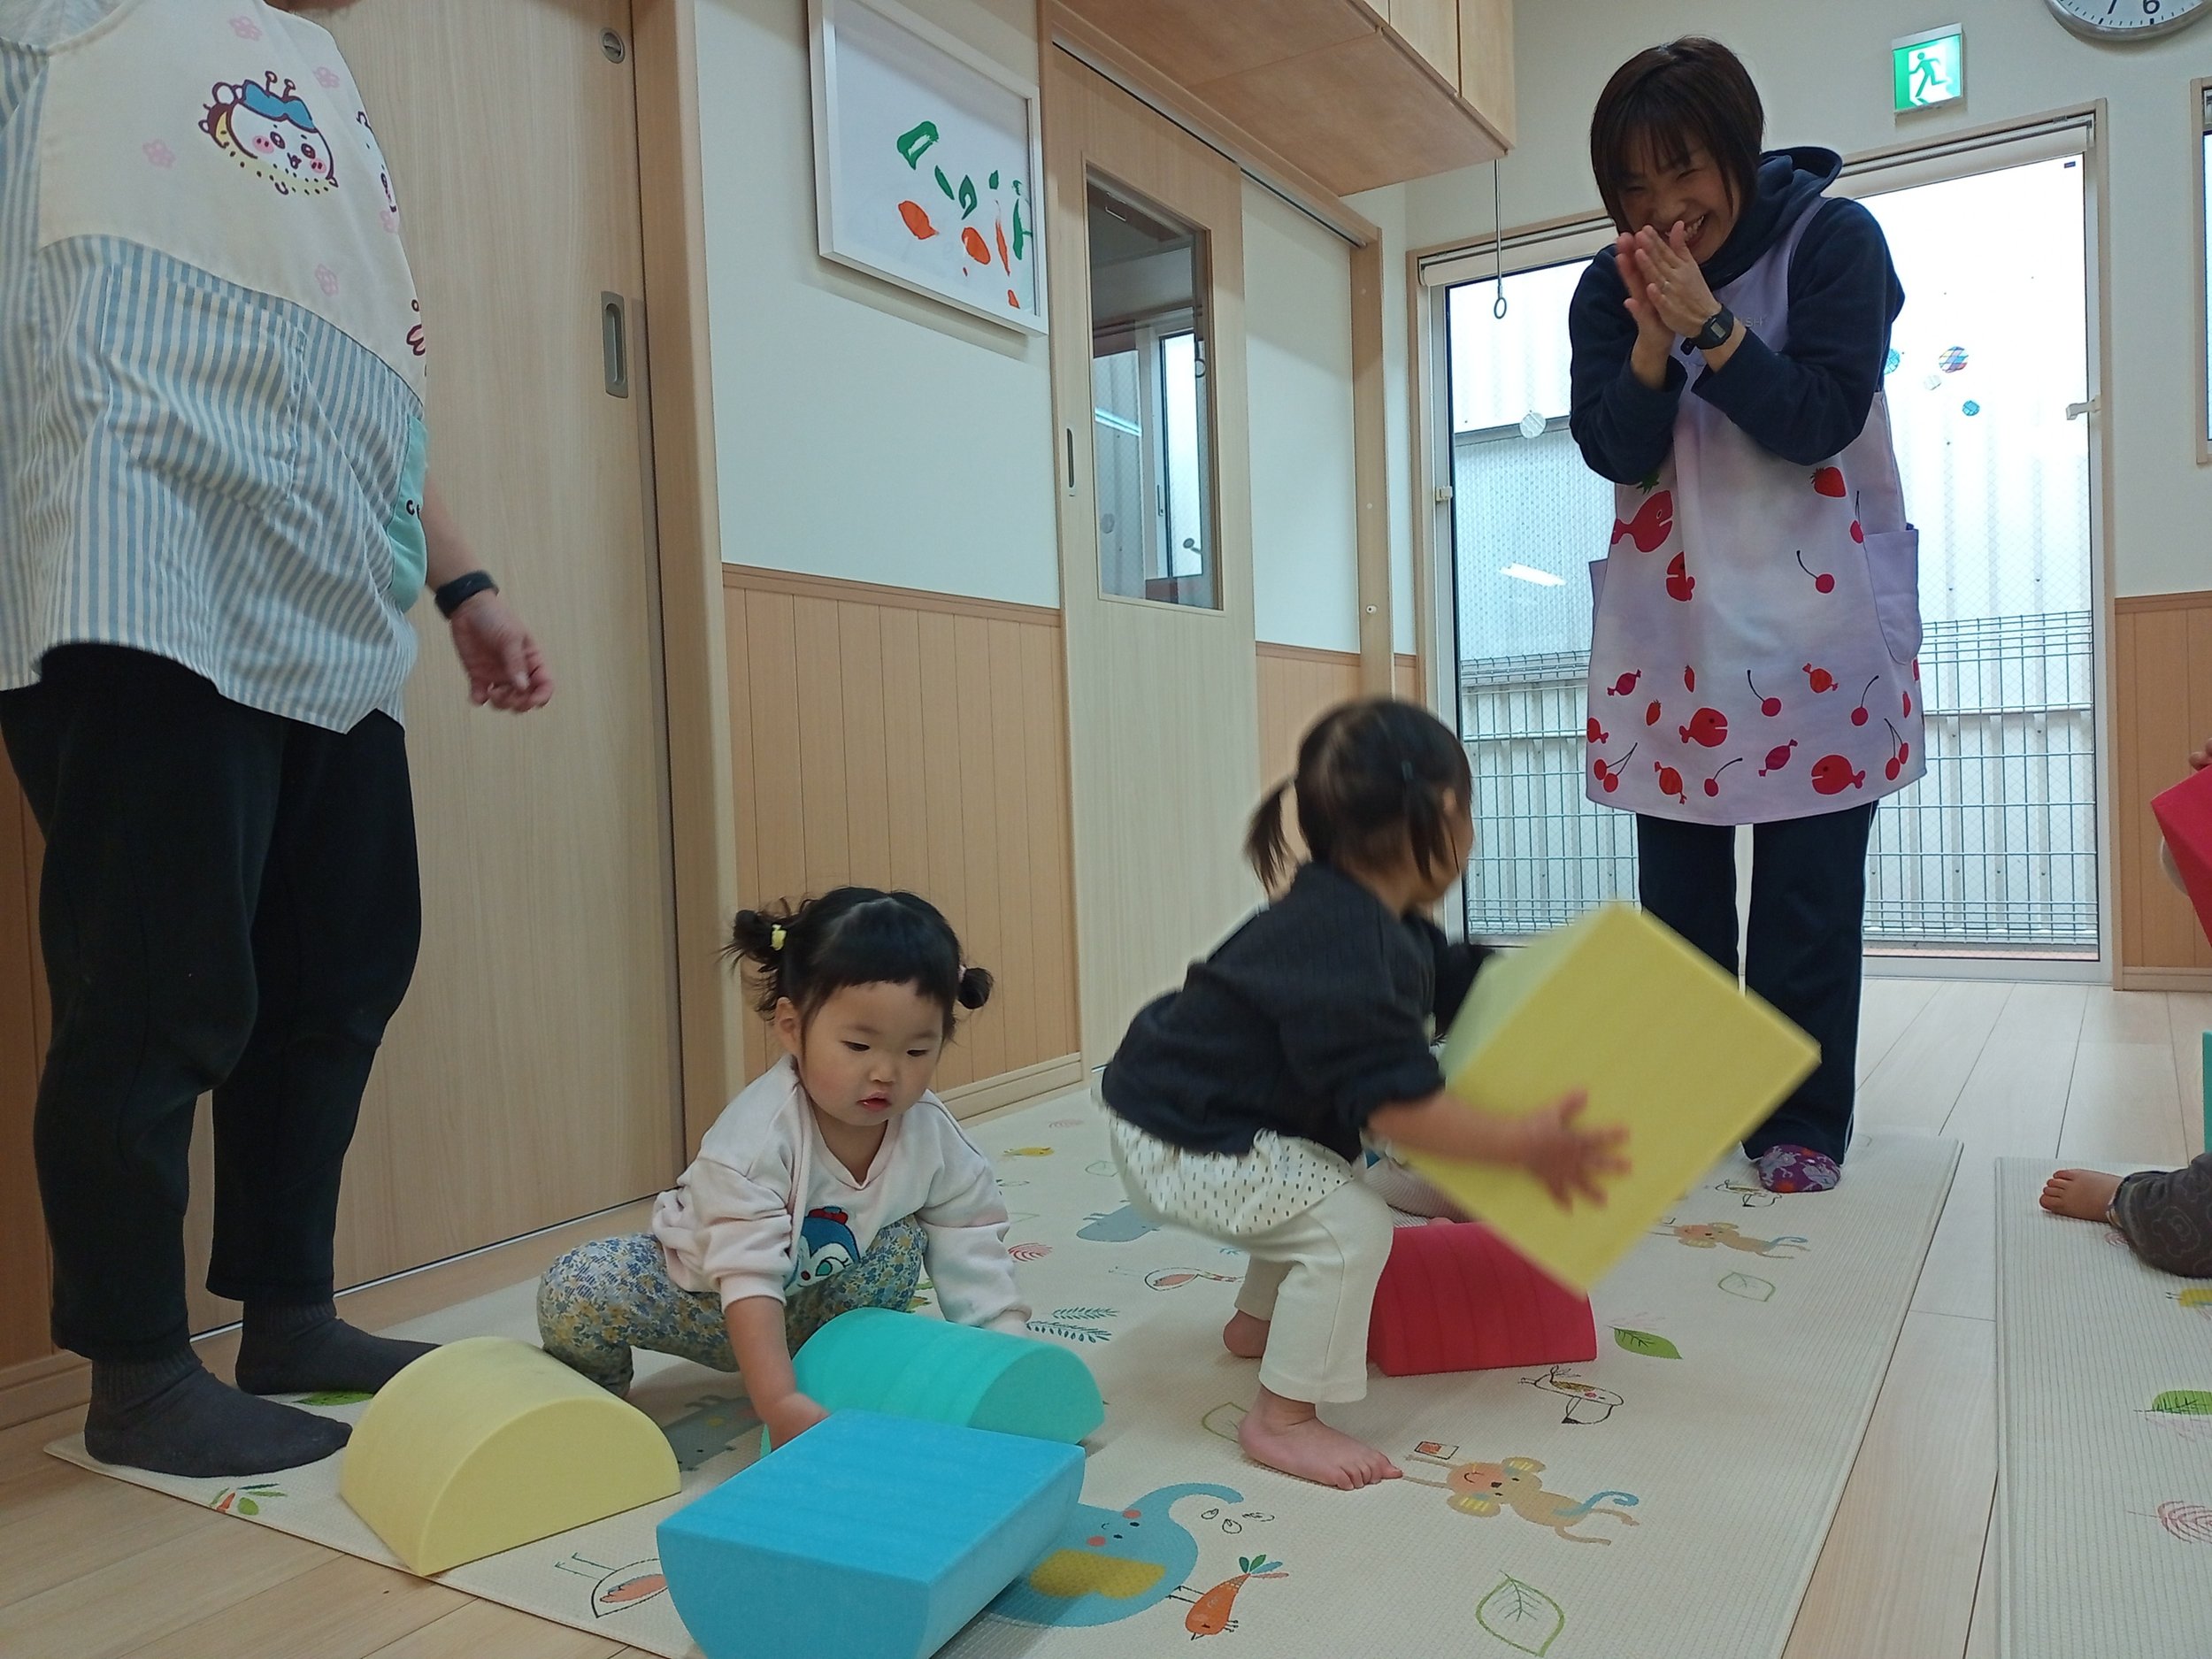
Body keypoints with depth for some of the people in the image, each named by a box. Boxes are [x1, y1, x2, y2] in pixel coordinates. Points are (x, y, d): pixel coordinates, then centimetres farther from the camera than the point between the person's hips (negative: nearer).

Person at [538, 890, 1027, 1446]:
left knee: (903, 1243, -22)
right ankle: (597, 1390, 6)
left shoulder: (935, 1140, -20)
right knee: (574, 1291, -27)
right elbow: (749, 1275, -39)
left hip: (815, 1304, 4)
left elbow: (974, 1262, -14)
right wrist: (777, 1403, -46)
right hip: (707, 1301, -3)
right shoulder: (757, 1135, -34)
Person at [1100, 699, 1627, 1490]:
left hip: (1189, 1102, 11)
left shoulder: (1370, 919, 3)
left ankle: (1258, 1321, 45)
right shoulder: (1347, 947, -29)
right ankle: (1282, 1419, -4)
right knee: (1351, 1224, -17)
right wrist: (1522, 1144, -23)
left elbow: (1459, 980, 20)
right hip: (1178, 1142, -11)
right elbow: (1391, 1103, -30)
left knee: (1322, 1191, 27)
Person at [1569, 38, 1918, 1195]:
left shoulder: (1832, 239, -3)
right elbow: (1613, 451, -5)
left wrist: (1709, 326, -22)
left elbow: (1823, 419, -12)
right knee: (1677, 887, 6)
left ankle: (1801, 1119, 11)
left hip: (1816, 622, -2)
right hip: (1666, 626, 3)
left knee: (1809, 891, -1)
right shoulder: (1609, 289, 4)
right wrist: (1652, 339, -21)